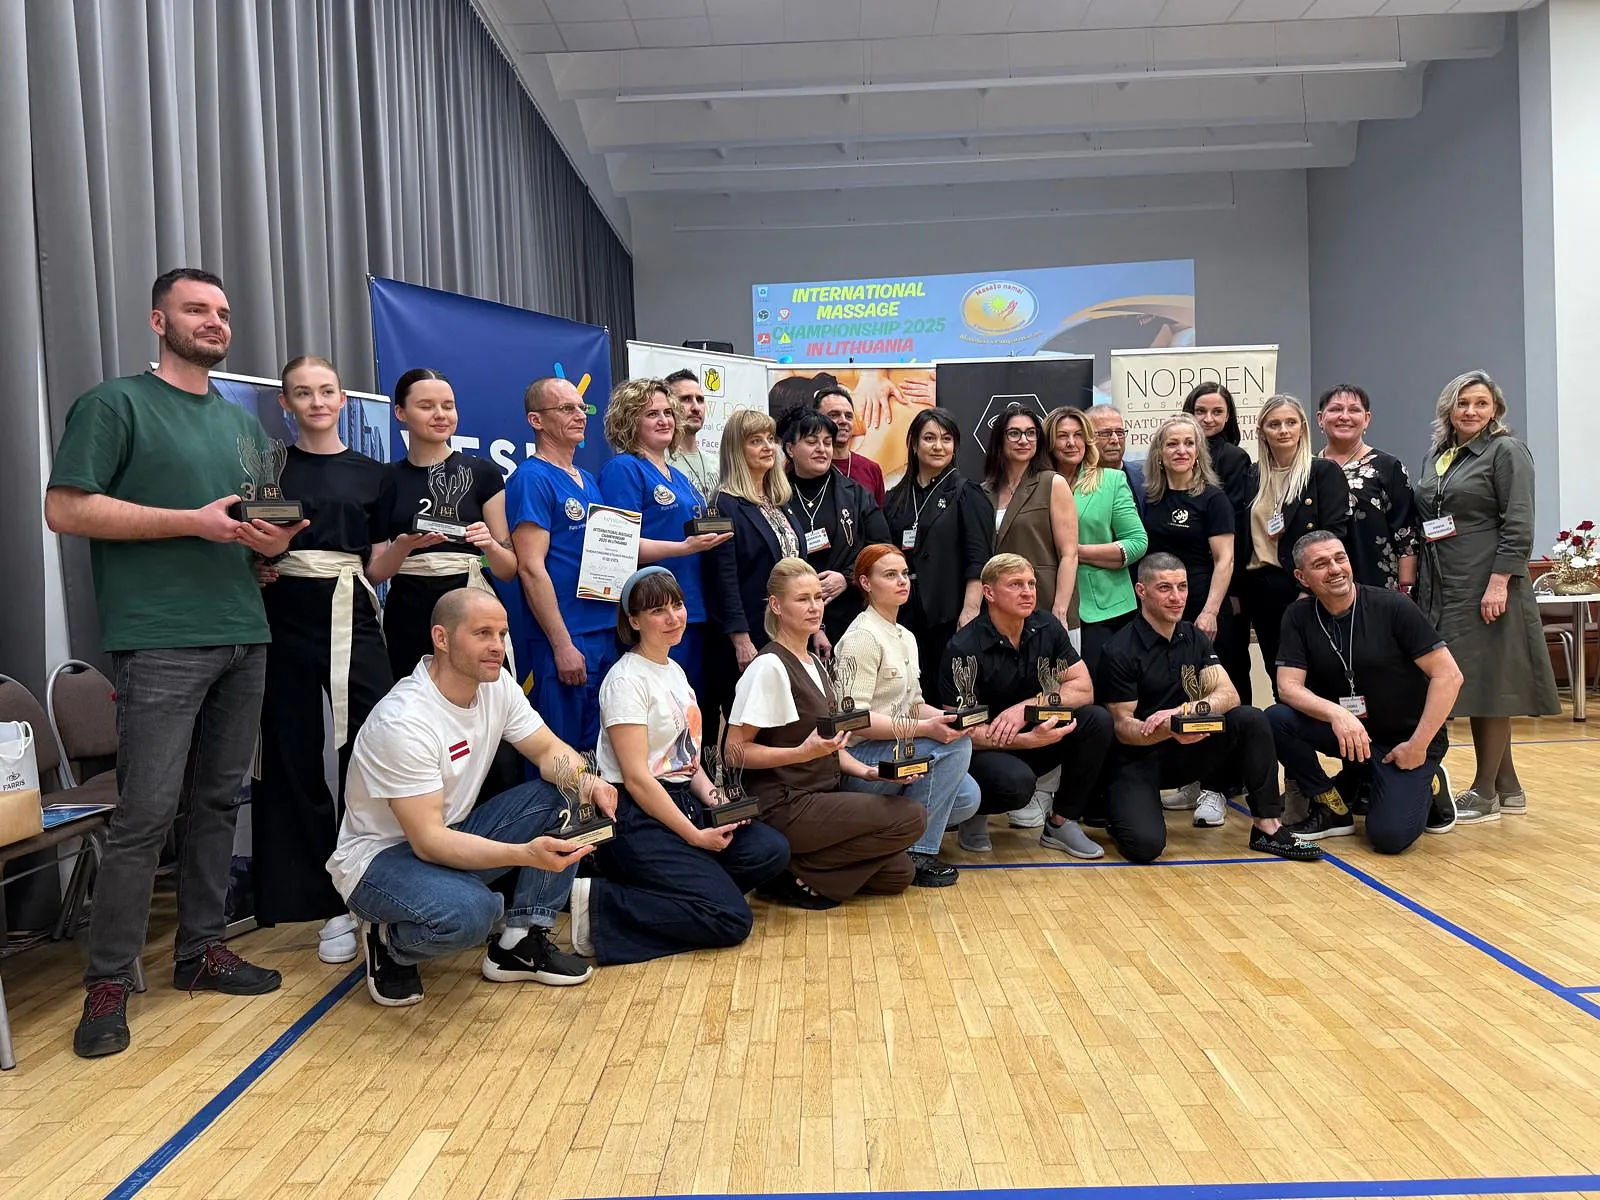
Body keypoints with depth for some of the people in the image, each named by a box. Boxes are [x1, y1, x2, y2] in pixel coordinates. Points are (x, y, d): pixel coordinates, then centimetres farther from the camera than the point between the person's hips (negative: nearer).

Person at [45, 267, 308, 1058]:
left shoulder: (243, 422, 19)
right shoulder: (115, 404, 0)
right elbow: (65, 509, -9)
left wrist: (272, 541, 0)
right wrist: (196, 521, -15)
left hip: (244, 637, 7)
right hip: (160, 642, -6)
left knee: (218, 802, 11)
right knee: (146, 813, -7)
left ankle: (201, 950, 22)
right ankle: (108, 982, 5)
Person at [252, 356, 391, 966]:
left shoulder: (369, 473, 12)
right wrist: (254, 568, -8)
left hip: (353, 622, 0)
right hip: (288, 624, 0)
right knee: (296, 761, 1)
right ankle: (331, 904, 12)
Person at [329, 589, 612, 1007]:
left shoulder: (496, 683, -6)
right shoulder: (403, 721, -29)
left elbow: (549, 750, 0)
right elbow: (427, 841, -30)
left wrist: (585, 780, -25)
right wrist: (525, 853, -43)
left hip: (449, 834, 8)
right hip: (378, 857, -7)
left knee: (565, 798, -12)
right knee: (468, 910, -37)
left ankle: (520, 944, -2)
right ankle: (393, 948, -1)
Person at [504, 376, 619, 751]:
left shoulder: (588, 480, 15)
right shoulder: (532, 478, -9)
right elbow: (531, 568, -16)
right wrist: (563, 645, -18)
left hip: (606, 633, 8)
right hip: (564, 640, -8)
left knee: (598, 749, 15)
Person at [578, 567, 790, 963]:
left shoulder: (675, 671, 16)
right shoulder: (627, 680, -11)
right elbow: (637, 777, -16)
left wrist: (714, 798, 0)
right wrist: (695, 836, -16)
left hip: (682, 804, 9)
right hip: (638, 817, -8)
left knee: (772, 850, -13)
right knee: (731, 919, -19)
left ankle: (670, 890, -5)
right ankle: (597, 903, -13)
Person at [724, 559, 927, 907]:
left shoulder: (814, 663, 13)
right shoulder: (769, 666, -14)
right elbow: (735, 751, -16)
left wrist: (867, 771, 2)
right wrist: (804, 752, -26)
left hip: (823, 794, 8)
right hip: (785, 807, -8)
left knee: (899, 873, 0)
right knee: (911, 817, -15)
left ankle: (798, 866, 6)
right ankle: (796, 872, -8)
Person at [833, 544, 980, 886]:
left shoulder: (906, 637, 15)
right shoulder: (862, 637, -13)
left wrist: (947, 716, -4)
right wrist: (925, 728, -26)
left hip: (896, 750, 9)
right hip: (859, 757, -8)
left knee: (966, 798, -10)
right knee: (956, 744, -23)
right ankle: (915, 852, -14)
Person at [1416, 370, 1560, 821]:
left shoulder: (1506, 452, -4)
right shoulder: (1435, 455, 15)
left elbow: (1518, 526, -12)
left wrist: (1499, 582, -20)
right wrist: (1418, 580, 13)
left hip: (1486, 589, -7)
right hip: (1443, 589, 7)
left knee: (1489, 683, -1)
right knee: (1470, 685, 10)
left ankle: (1485, 792, 8)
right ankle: (1507, 786, 21)